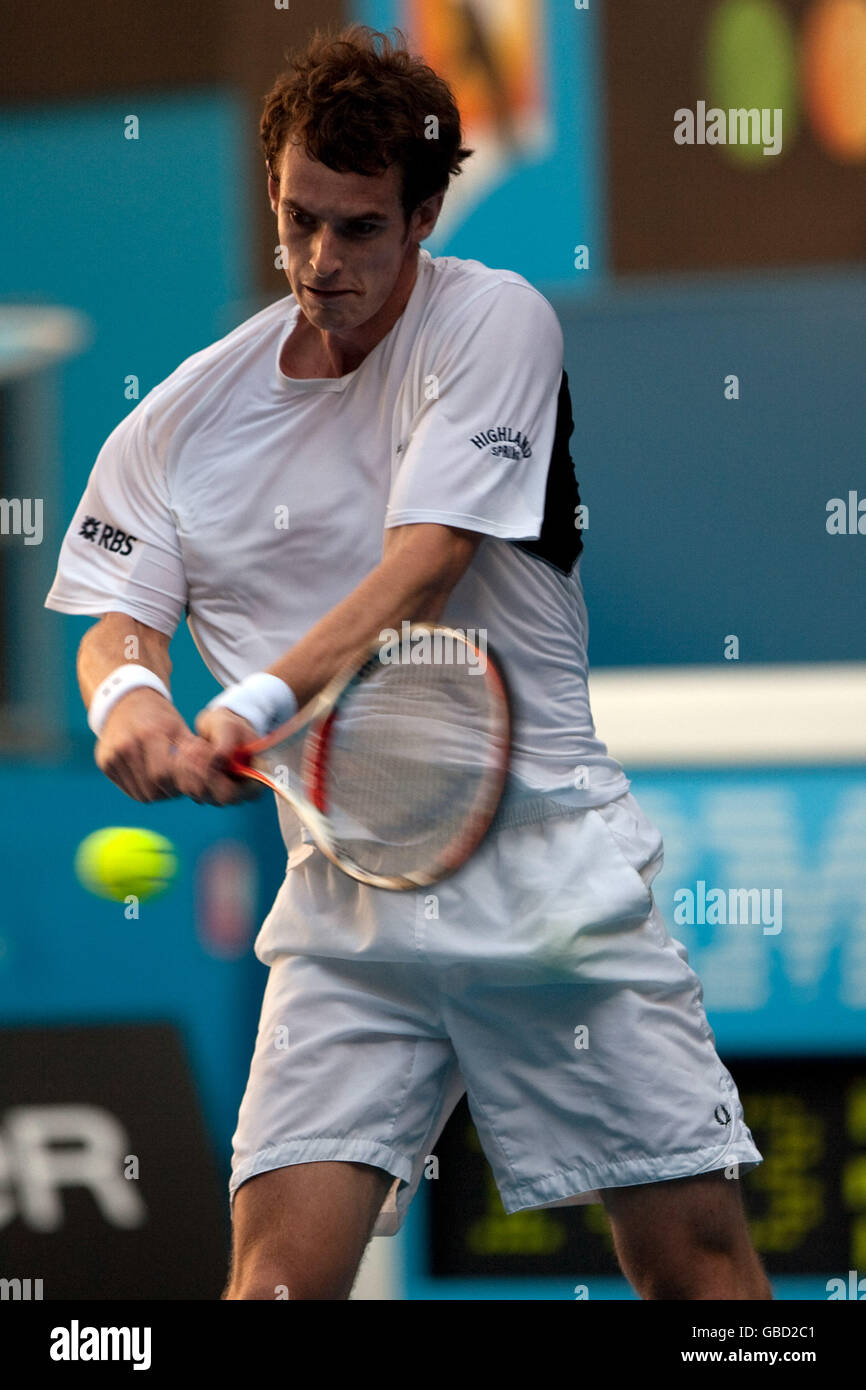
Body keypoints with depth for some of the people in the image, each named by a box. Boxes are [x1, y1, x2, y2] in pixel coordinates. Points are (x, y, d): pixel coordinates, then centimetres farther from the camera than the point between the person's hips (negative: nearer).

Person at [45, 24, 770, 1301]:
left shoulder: (494, 323, -4)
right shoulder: (188, 419, 7)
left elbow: (424, 572, -14)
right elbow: (119, 614, 4)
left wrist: (262, 704, -27)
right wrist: (125, 689, -21)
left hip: (549, 860, -2)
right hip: (350, 905, 2)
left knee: (695, 1245, -3)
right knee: (283, 1264, -13)